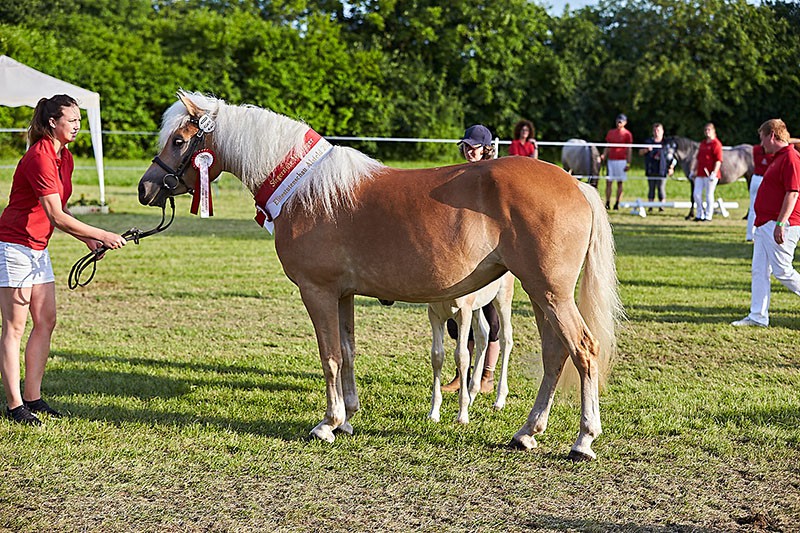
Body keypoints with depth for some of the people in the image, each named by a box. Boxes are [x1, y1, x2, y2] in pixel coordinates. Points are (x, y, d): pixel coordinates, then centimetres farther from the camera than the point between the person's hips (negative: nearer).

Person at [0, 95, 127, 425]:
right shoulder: (39, 158, -20)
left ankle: (33, 397, 15)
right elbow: (57, 218, -24)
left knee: (46, 322, 8)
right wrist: (102, 235, -21)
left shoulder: (65, 158, 9)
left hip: (38, 248, 9)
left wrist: (87, 239, 2)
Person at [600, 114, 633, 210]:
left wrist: (628, 163, -7)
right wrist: (604, 155, 2)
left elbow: (629, 150, -1)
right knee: (608, 181, 0)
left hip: (621, 160, -4)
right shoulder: (610, 132, 14)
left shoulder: (627, 134, 0)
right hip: (610, 160, 4)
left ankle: (617, 203, 2)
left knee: (620, 182, 0)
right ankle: (607, 203, 1)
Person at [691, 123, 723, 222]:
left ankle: (708, 216, 6)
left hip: (710, 175, -8)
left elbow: (719, 160, -13)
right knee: (696, 194, 5)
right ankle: (700, 214, 16)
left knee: (709, 195, -2)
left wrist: (714, 173, -21)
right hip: (700, 174, 8)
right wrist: (693, 170, 22)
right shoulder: (702, 143, 18)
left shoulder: (716, 144, -7)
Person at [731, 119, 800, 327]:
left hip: (780, 226, -10)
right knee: (759, 271, 7)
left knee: (783, 271, -8)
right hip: (764, 224, 10)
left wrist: (780, 223, -25)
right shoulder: (778, 158, 19)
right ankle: (758, 316, 8)